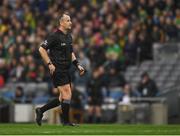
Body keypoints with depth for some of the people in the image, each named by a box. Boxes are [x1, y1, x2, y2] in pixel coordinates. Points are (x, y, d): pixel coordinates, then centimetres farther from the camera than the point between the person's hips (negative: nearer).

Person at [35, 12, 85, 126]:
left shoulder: (69, 36, 14)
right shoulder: (55, 36, -12)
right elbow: (42, 49, -14)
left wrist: (77, 65, 14)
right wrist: (49, 64, -18)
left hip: (66, 70, 9)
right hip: (57, 70, -9)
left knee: (63, 97, 10)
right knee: (67, 94, -10)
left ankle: (41, 110, 21)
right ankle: (66, 121, 0)